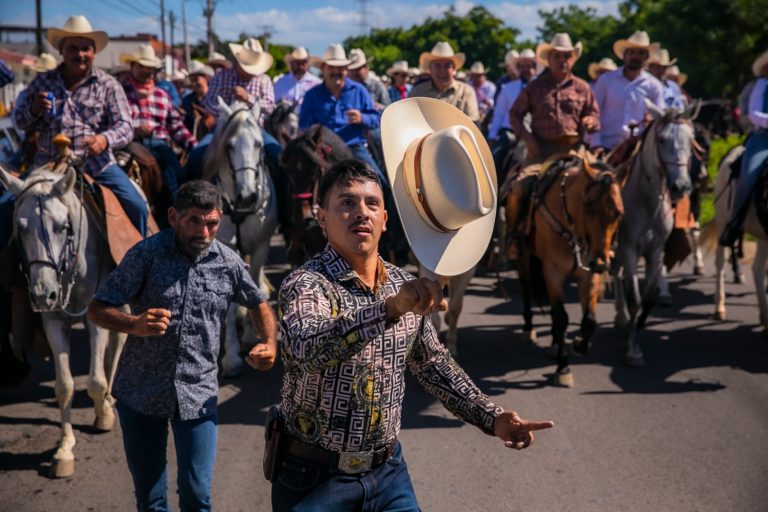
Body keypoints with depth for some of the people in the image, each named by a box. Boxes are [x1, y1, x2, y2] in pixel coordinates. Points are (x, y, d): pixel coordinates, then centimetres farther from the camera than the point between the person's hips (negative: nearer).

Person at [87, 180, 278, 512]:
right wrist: (135, 324, -30)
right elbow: (97, 309, -10)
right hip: (140, 392, -1)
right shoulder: (147, 254, -10)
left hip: (198, 394, 1)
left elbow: (258, 304, 16)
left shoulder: (230, 263, -3)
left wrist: (270, 343, -3)